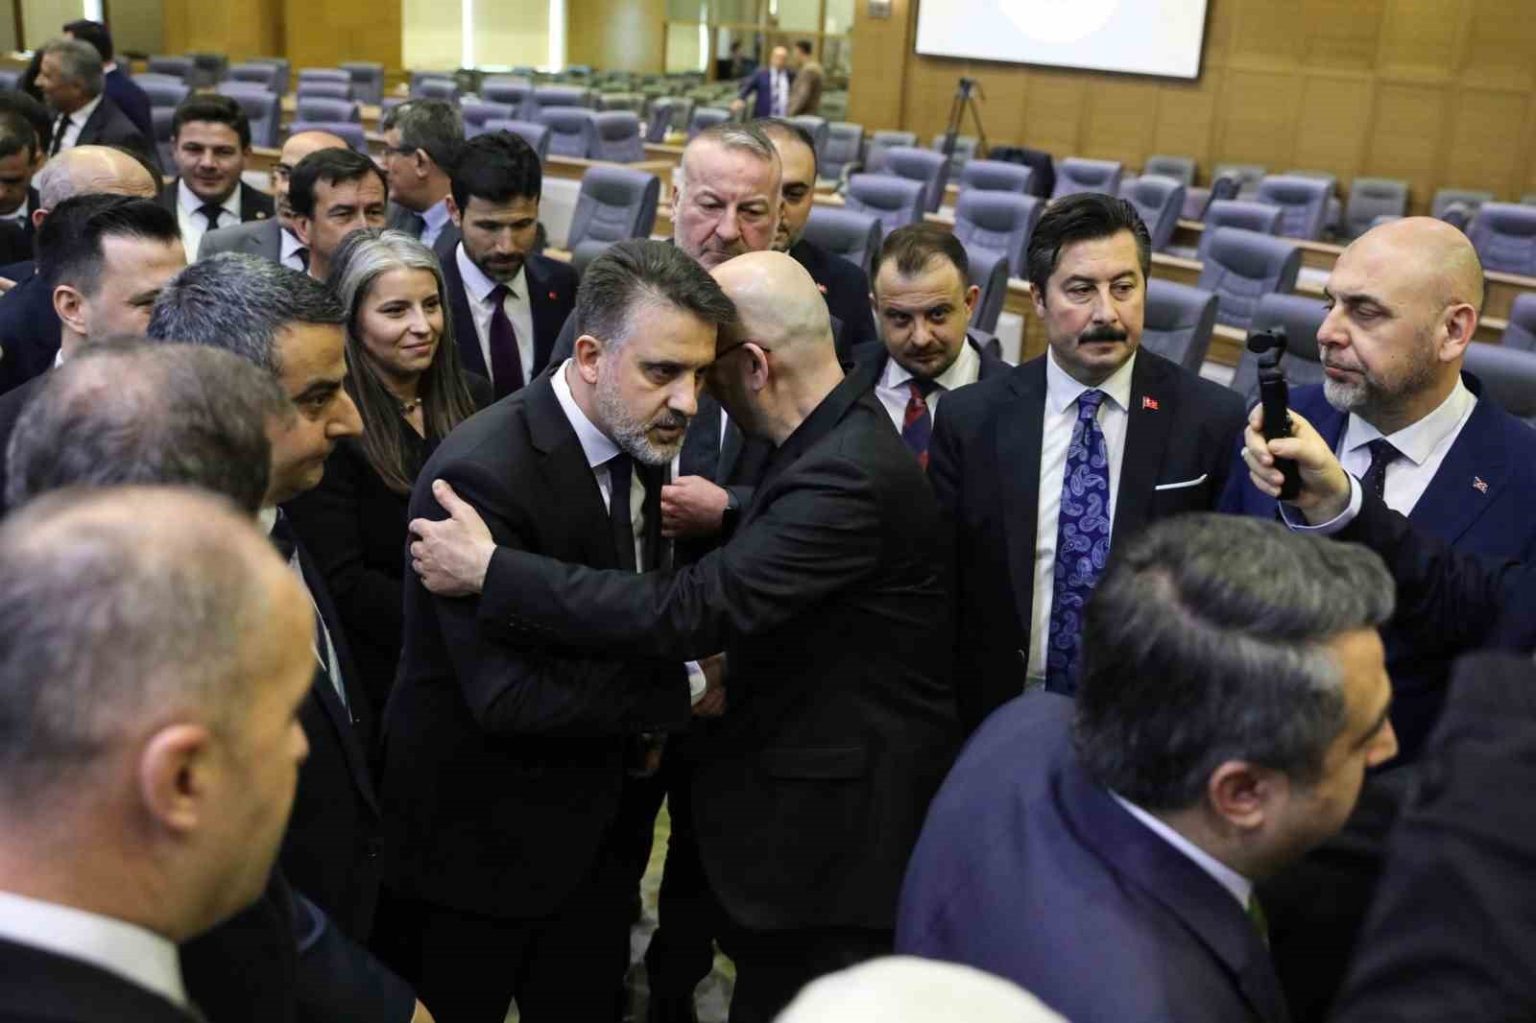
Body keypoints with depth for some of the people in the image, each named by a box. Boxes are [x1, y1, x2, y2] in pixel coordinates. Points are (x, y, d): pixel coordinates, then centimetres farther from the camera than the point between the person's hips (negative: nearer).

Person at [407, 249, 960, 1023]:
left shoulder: (848, 476, -27)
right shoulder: (839, 435, 5)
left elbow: (692, 610, -32)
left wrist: (491, 570, -27)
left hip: (833, 826, -10)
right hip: (811, 793, 10)